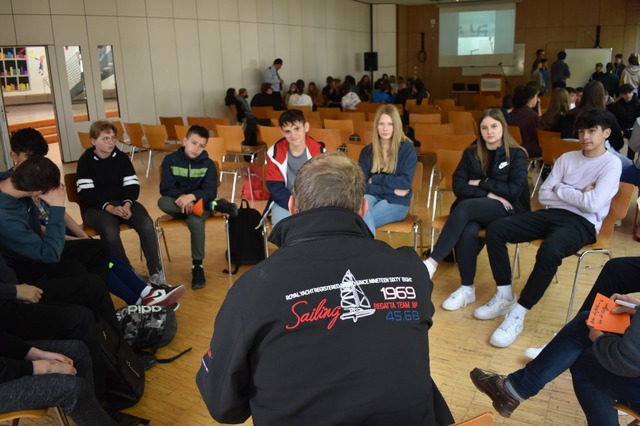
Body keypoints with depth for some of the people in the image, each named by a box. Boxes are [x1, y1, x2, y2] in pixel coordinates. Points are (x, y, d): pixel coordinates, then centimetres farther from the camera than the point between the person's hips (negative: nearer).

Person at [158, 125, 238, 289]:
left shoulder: (208, 163, 0)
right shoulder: (170, 160, -1)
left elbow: (210, 191, -10)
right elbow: (165, 189, -8)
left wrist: (192, 197, -29)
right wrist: (182, 198, -27)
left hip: (200, 203, -1)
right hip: (178, 204, 2)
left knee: (195, 220, -35)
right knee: (162, 202, -32)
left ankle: (197, 266, -19)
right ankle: (215, 205, -30)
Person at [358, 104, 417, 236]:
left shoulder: (407, 149, -1)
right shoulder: (367, 151, 7)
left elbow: (405, 183, -10)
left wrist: (375, 179, -7)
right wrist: (391, 189, -11)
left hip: (396, 202, -3)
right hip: (373, 197, 3)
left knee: (362, 221, -30)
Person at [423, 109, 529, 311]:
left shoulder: (516, 154, 2)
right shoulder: (471, 153, 10)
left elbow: (514, 190, -9)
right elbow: (458, 186, -1)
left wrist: (481, 183, -8)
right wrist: (489, 194, -13)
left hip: (508, 210, -3)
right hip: (475, 208, 3)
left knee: (465, 207, -35)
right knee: (468, 232, -34)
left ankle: (432, 262, -37)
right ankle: (467, 289, -20)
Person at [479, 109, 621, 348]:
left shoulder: (611, 163, -2)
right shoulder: (567, 158, 15)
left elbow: (593, 204, -16)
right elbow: (543, 195, 8)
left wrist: (561, 189, -4)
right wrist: (576, 194, -5)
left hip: (582, 223, -6)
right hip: (552, 213, 6)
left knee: (549, 251, -39)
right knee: (495, 230, -13)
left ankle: (518, 315, -26)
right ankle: (504, 296, -4)